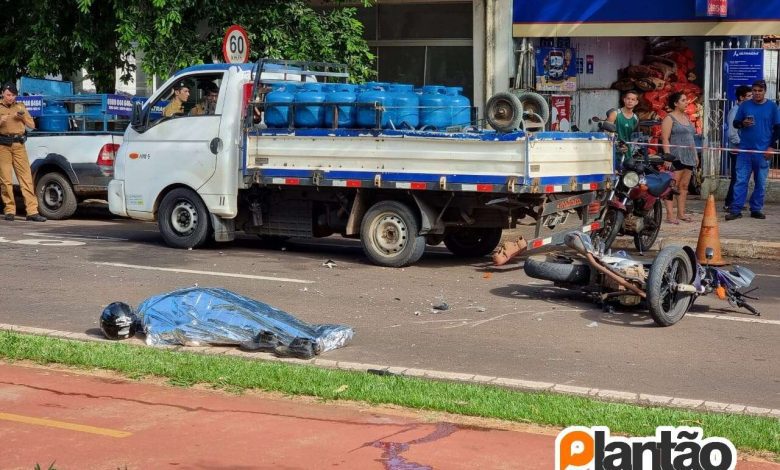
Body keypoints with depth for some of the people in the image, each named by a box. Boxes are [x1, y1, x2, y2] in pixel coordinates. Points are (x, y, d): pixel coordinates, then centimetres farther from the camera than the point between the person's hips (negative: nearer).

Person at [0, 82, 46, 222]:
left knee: (26, 177, -5)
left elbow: (32, 125, 17)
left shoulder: (20, 106, 16)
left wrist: (24, 117, -1)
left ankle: (32, 211, -7)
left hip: (19, 145, 2)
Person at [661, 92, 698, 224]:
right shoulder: (669, 118, -4)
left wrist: (695, 155, 18)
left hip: (689, 157, 8)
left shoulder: (687, 118, 20)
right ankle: (669, 215, -11)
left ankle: (681, 213, 11)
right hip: (676, 157, -8)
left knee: (684, 186, 7)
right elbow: (665, 139, -11)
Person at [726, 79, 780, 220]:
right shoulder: (745, 106, 5)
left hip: (763, 151, 0)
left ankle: (756, 209, 14)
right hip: (745, 150, 0)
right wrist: (742, 123, -12)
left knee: (760, 182, 6)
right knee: (741, 181, -3)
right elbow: (735, 123, 11)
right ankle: (735, 210, -3)